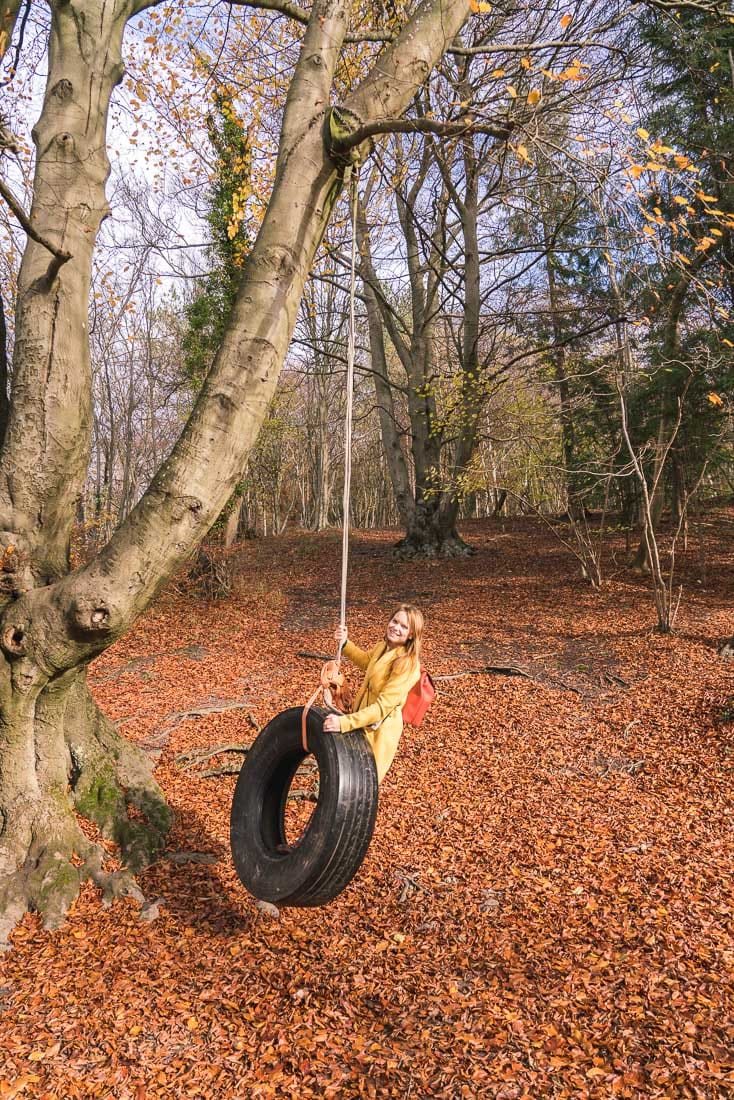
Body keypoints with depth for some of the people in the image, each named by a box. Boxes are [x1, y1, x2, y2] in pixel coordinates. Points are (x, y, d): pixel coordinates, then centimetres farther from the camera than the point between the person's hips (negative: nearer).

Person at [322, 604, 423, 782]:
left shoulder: (407, 664, -28)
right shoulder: (383, 647, -4)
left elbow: (383, 706, -33)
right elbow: (366, 660, 21)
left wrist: (344, 723, -39)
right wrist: (345, 643, 6)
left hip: (380, 729, -8)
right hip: (364, 721, 8)